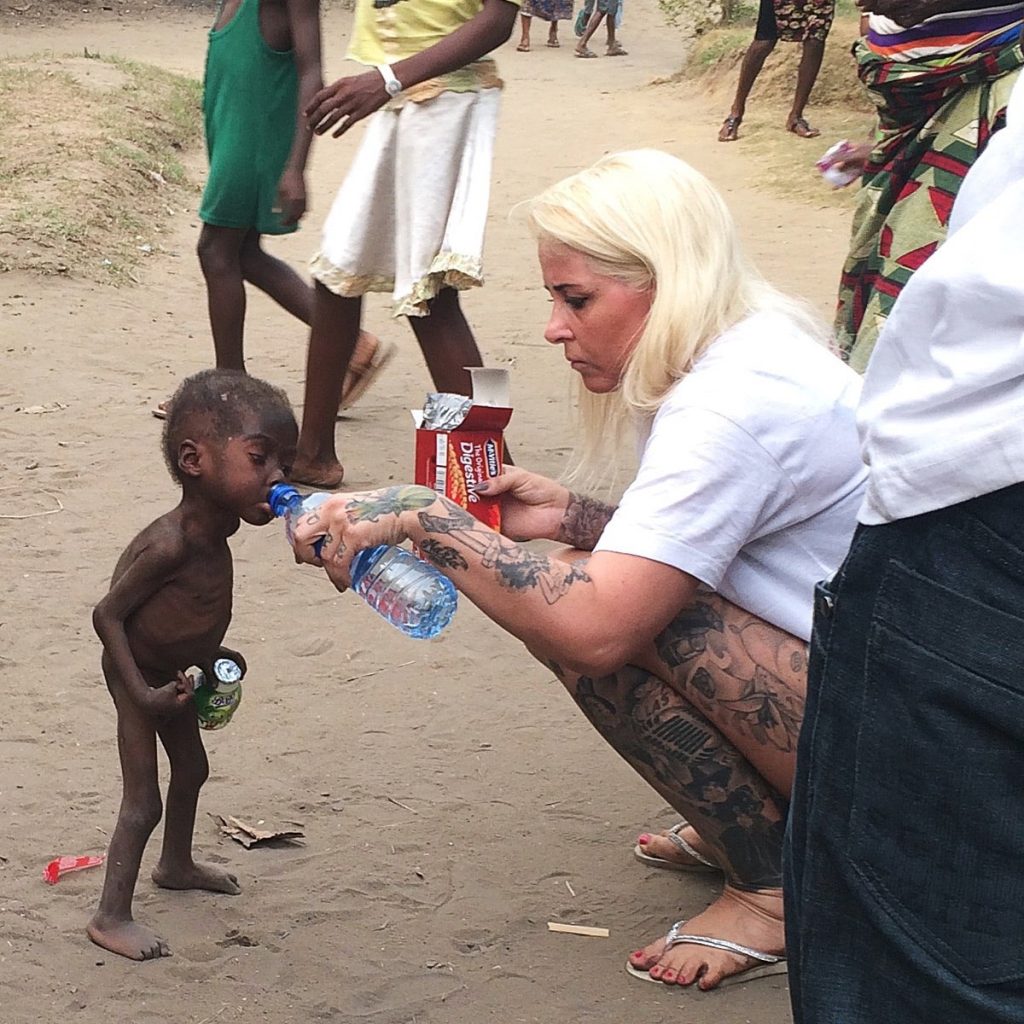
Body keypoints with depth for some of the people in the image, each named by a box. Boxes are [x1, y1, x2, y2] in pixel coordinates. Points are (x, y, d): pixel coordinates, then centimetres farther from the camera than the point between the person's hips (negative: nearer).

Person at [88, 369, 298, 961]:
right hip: (139, 676, -9)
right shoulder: (170, 544, -34)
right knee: (143, 801, -5)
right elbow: (108, 614, -29)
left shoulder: (210, 532, -7)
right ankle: (112, 917, 6)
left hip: (174, 673, 9)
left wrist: (210, 652, 10)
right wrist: (143, 692, -30)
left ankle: (177, 864, 49)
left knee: (191, 769, 26)